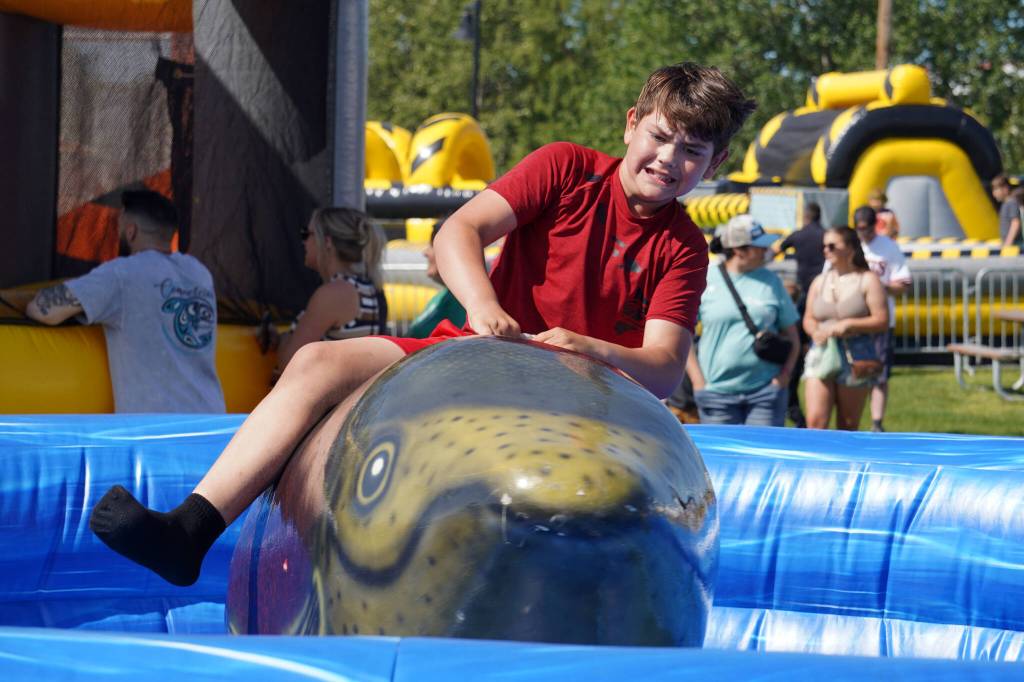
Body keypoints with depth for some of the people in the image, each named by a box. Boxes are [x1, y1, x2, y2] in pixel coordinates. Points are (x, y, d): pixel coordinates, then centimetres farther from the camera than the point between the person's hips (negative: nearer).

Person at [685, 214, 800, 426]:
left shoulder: (771, 281, 7)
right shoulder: (705, 280, -1)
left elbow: (791, 335, 13)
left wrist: (783, 376, -1)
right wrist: (698, 381, -3)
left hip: (765, 391, 1)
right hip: (716, 391, -1)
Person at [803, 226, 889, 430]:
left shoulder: (868, 280, -1)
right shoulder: (820, 281, 14)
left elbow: (882, 321, -7)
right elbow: (808, 318, 16)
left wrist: (848, 324, -18)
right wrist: (815, 332, -7)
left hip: (854, 360, -3)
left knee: (848, 427, 5)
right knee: (815, 421, -13)